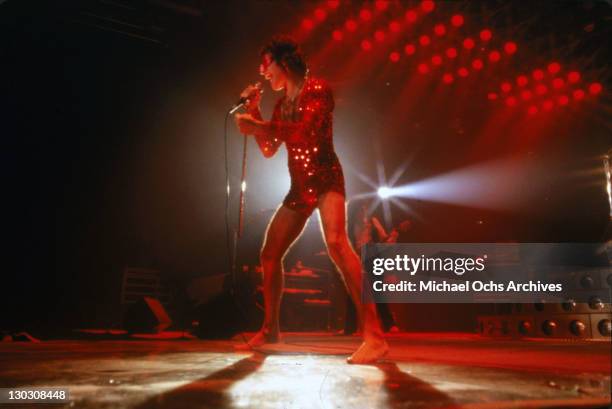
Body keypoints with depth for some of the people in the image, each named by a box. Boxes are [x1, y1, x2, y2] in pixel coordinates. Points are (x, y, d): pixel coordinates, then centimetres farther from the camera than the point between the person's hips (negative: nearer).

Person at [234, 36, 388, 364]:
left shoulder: (316, 89, -3)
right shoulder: (282, 104, 18)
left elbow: (302, 130, -19)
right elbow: (269, 149, 21)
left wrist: (256, 125, -12)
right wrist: (254, 112, 14)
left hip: (325, 179, -8)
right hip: (299, 187, 8)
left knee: (336, 243, -32)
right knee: (269, 254, 8)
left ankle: (374, 336, -33)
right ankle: (269, 329, 24)